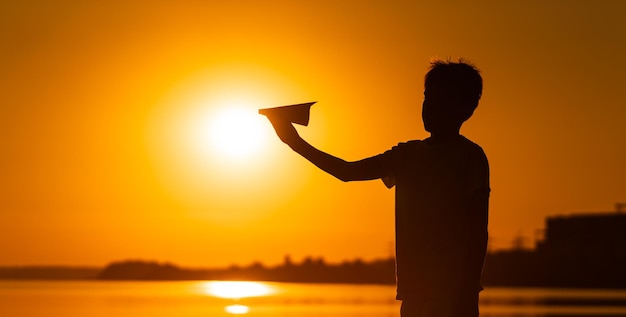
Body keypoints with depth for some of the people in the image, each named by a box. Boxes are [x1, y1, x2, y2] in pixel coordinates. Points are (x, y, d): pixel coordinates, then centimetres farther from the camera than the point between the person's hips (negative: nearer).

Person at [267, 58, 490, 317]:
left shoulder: (469, 157, -3)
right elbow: (348, 171, 20)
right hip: (414, 291, 7)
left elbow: (478, 231, -8)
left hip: (452, 291, -7)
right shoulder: (408, 154, 17)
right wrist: (296, 143, 13)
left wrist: (469, 291, -15)